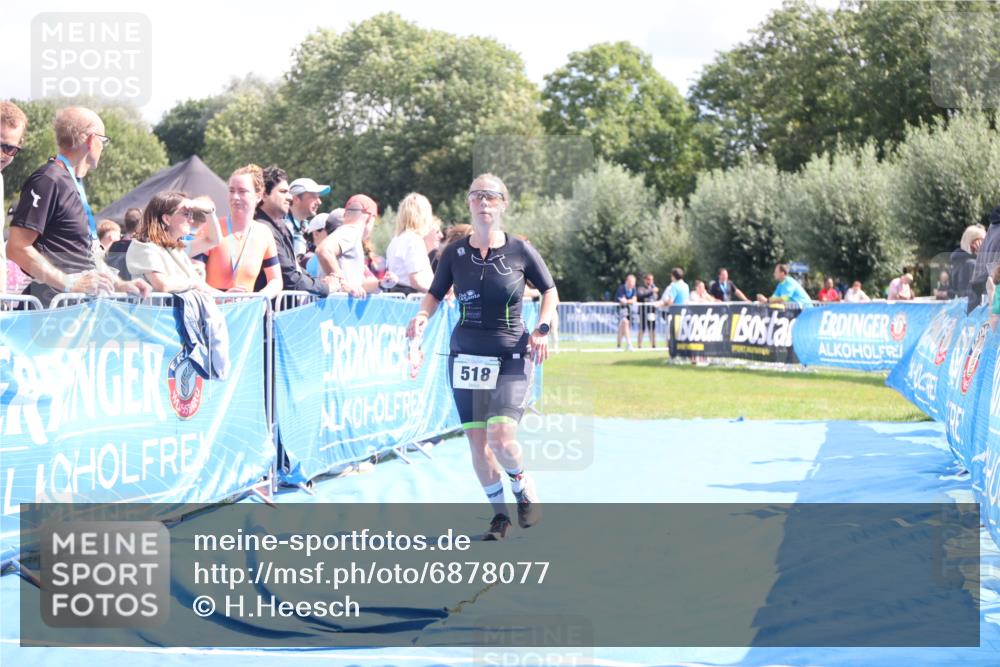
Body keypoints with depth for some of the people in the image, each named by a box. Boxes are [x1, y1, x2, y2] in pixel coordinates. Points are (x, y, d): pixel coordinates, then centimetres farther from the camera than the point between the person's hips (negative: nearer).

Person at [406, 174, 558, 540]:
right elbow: (435, 293, 12)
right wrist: (422, 315, -8)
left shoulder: (520, 251, -4)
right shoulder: (454, 253, 0)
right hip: (466, 356, 3)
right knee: (476, 441, 3)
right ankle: (499, 512, 20)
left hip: (511, 356, -3)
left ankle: (523, 486, 14)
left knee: (501, 437, -17)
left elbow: (549, 291, 9)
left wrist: (542, 328, -5)